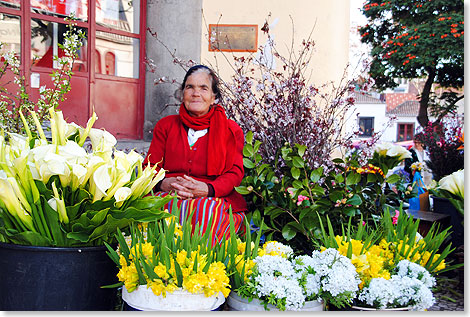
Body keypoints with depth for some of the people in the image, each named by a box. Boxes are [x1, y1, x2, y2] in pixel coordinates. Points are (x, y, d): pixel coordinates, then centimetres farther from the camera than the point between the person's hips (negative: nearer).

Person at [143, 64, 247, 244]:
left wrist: (207, 189, -18)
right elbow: (150, 167, 13)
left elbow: (235, 173, 4)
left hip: (216, 199, -1)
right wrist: (164, 184, -12)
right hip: (169, 197, 1)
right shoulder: (165, 126, 20)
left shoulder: (231, 130, 15)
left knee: (210, 210, -38)